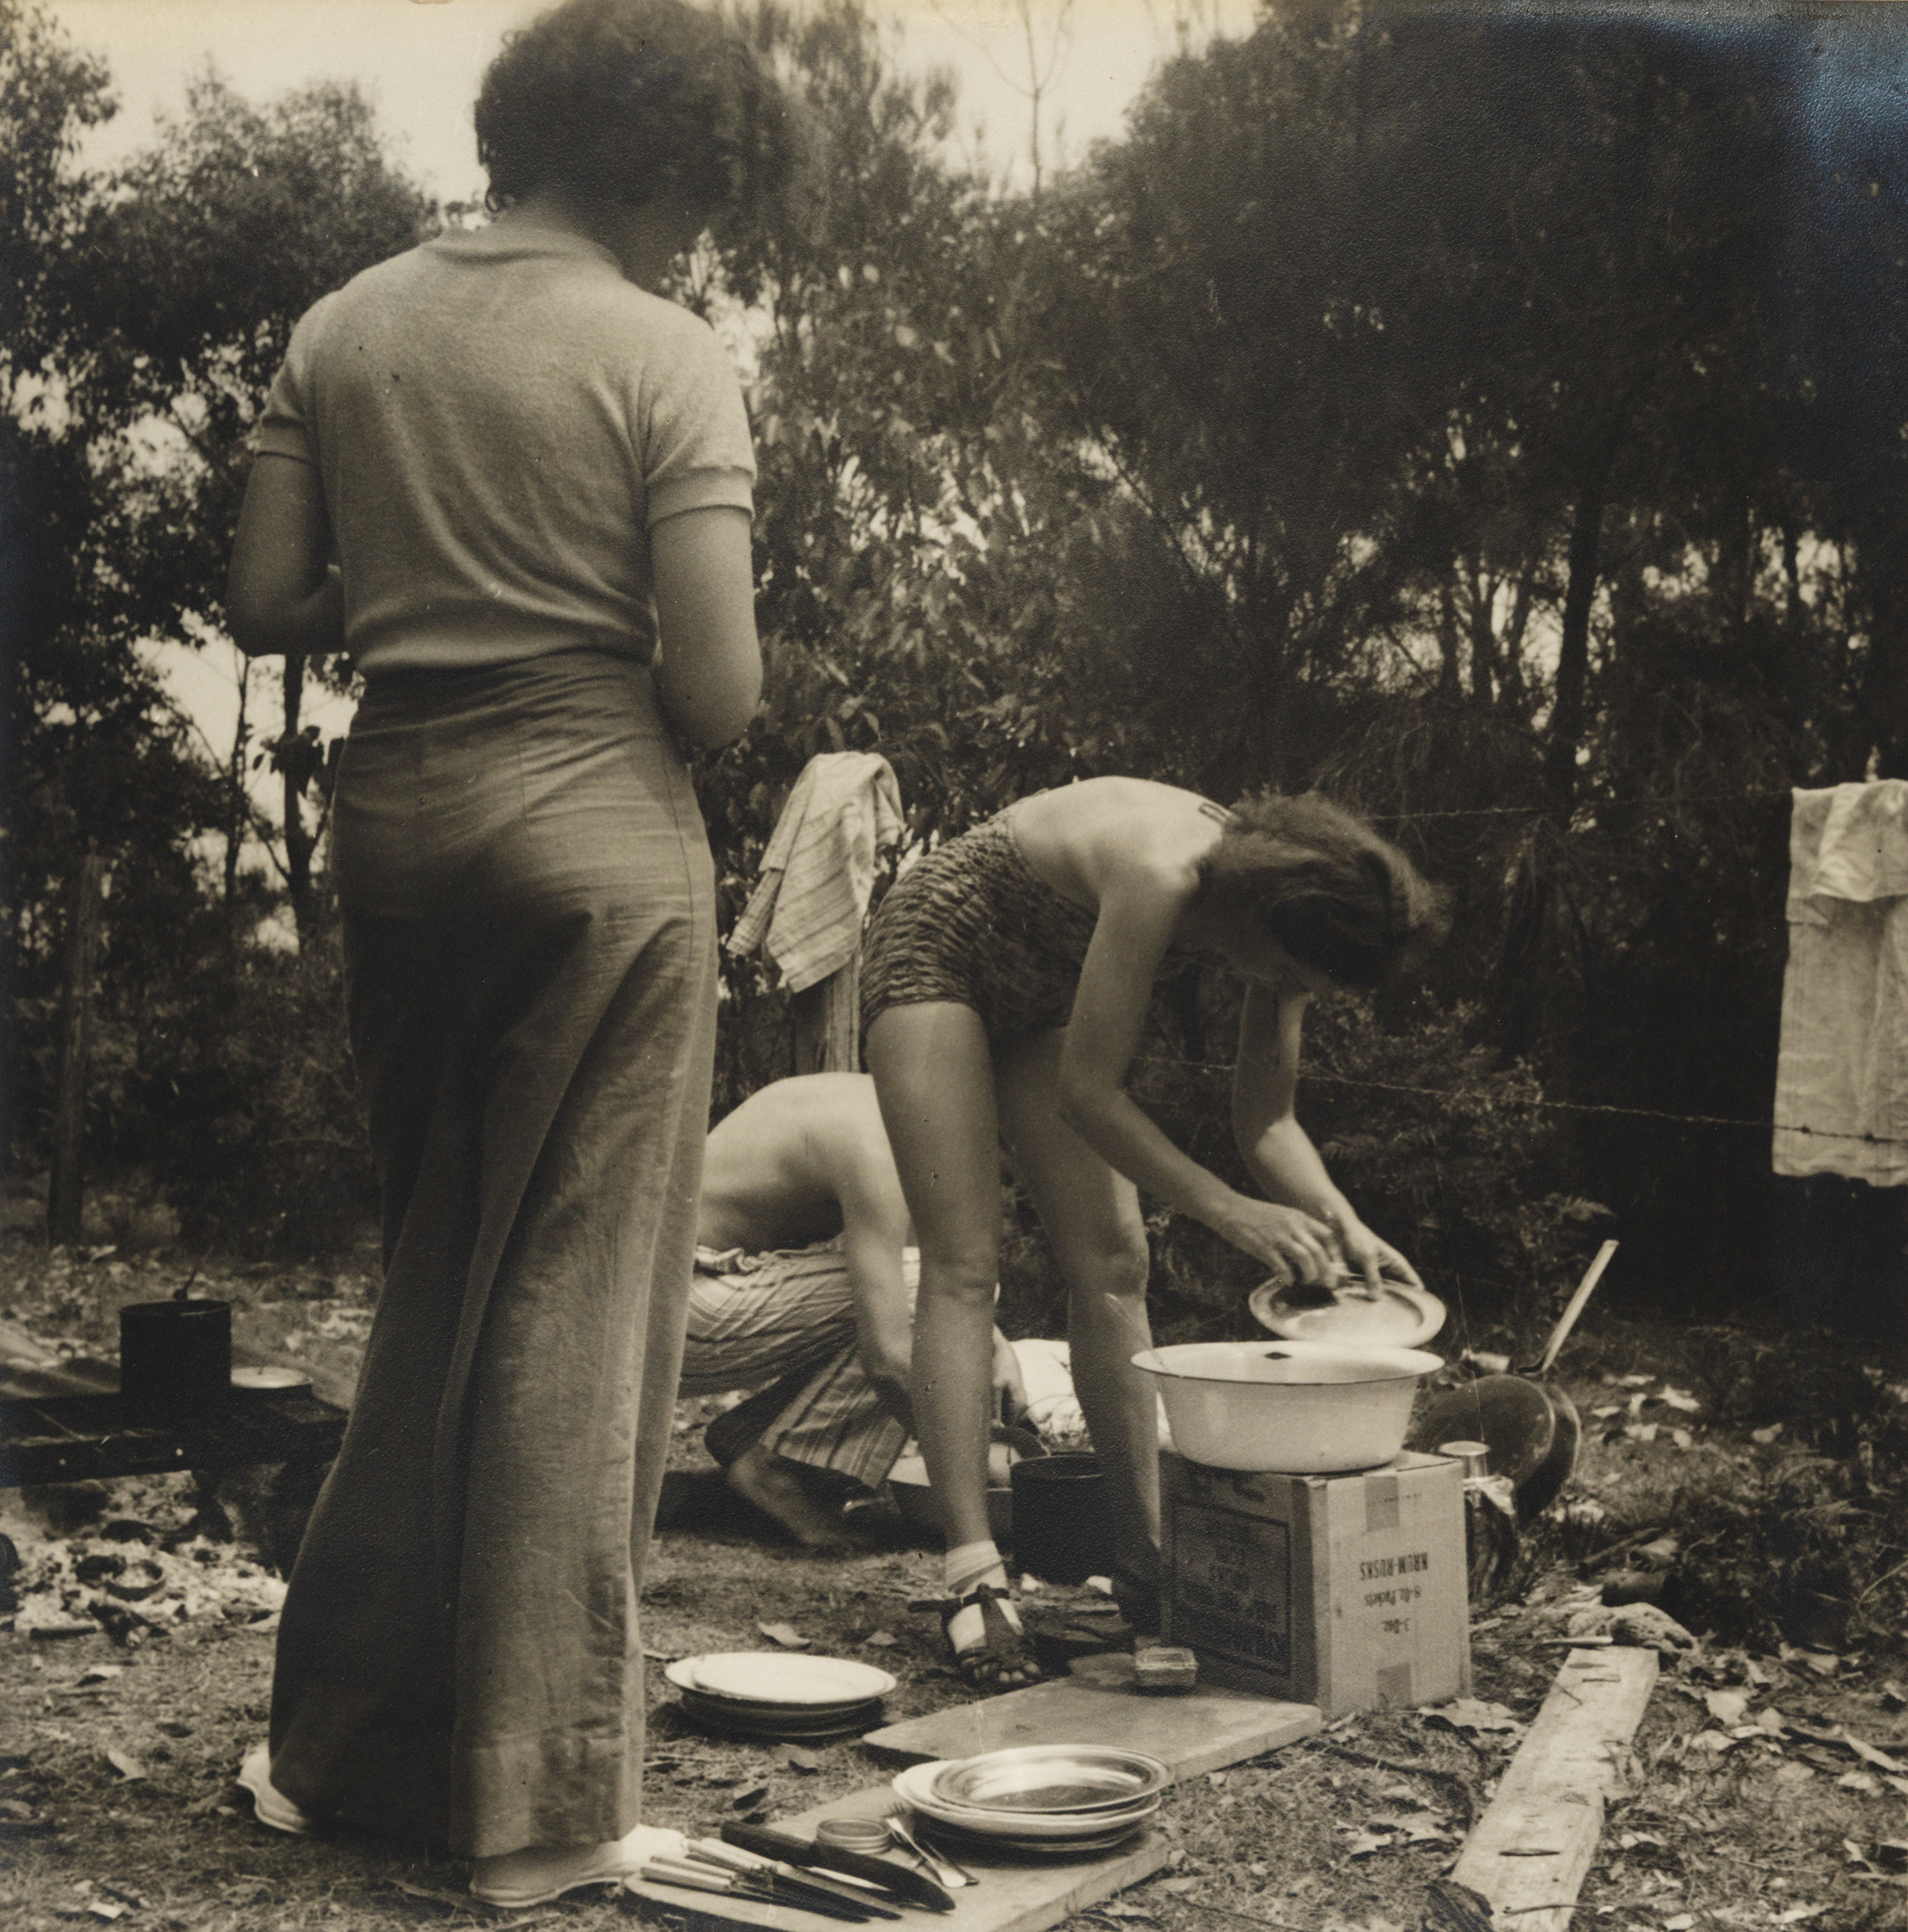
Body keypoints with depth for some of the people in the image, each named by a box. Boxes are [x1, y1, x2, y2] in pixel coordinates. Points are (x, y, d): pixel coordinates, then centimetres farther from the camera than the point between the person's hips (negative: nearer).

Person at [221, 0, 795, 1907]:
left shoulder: (342, 332, 6)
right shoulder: (663, 356, -8)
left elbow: (263, 605, 4)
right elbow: (716, 687, -13)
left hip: (393, 820, 5)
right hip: (600, 832, -5)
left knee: (433, 1280, 19)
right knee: (578, 1310, 3)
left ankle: (337, 1738, 26)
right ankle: (540, 1804, 12)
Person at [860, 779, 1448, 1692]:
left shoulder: (1283, 898, -15)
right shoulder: (1161, 873, -38)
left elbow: (1265, 1118, -7)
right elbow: (1087, 1094, -32)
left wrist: (1344, 1225, -22)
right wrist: (1229, 1210, -35)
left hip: (1037, 995, 7)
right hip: (936, 954, -7)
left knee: (1112, 1266, -1)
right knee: (963, 1265, -16)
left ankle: (1145, 1564, 3)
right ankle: (974, 1581, -18)